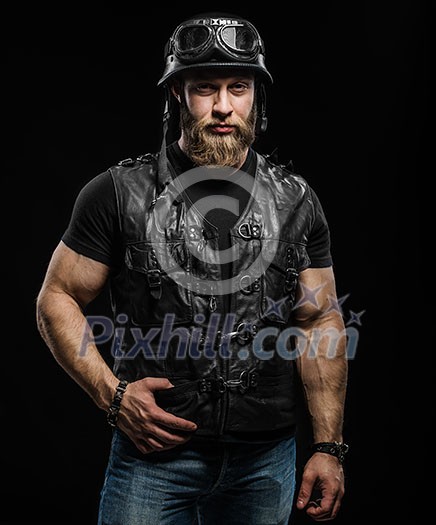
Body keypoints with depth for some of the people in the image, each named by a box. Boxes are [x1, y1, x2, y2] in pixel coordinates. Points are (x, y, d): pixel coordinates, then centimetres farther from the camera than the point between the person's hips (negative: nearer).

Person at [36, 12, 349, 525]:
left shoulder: (296, 201, 4)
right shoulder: (119, 193, -4)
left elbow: (321, 322, 6)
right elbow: (56, 299, 0)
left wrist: (328, 448, 2)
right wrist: (113, 395, -12)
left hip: (266, 460, 3)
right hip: (153, 450, -2)